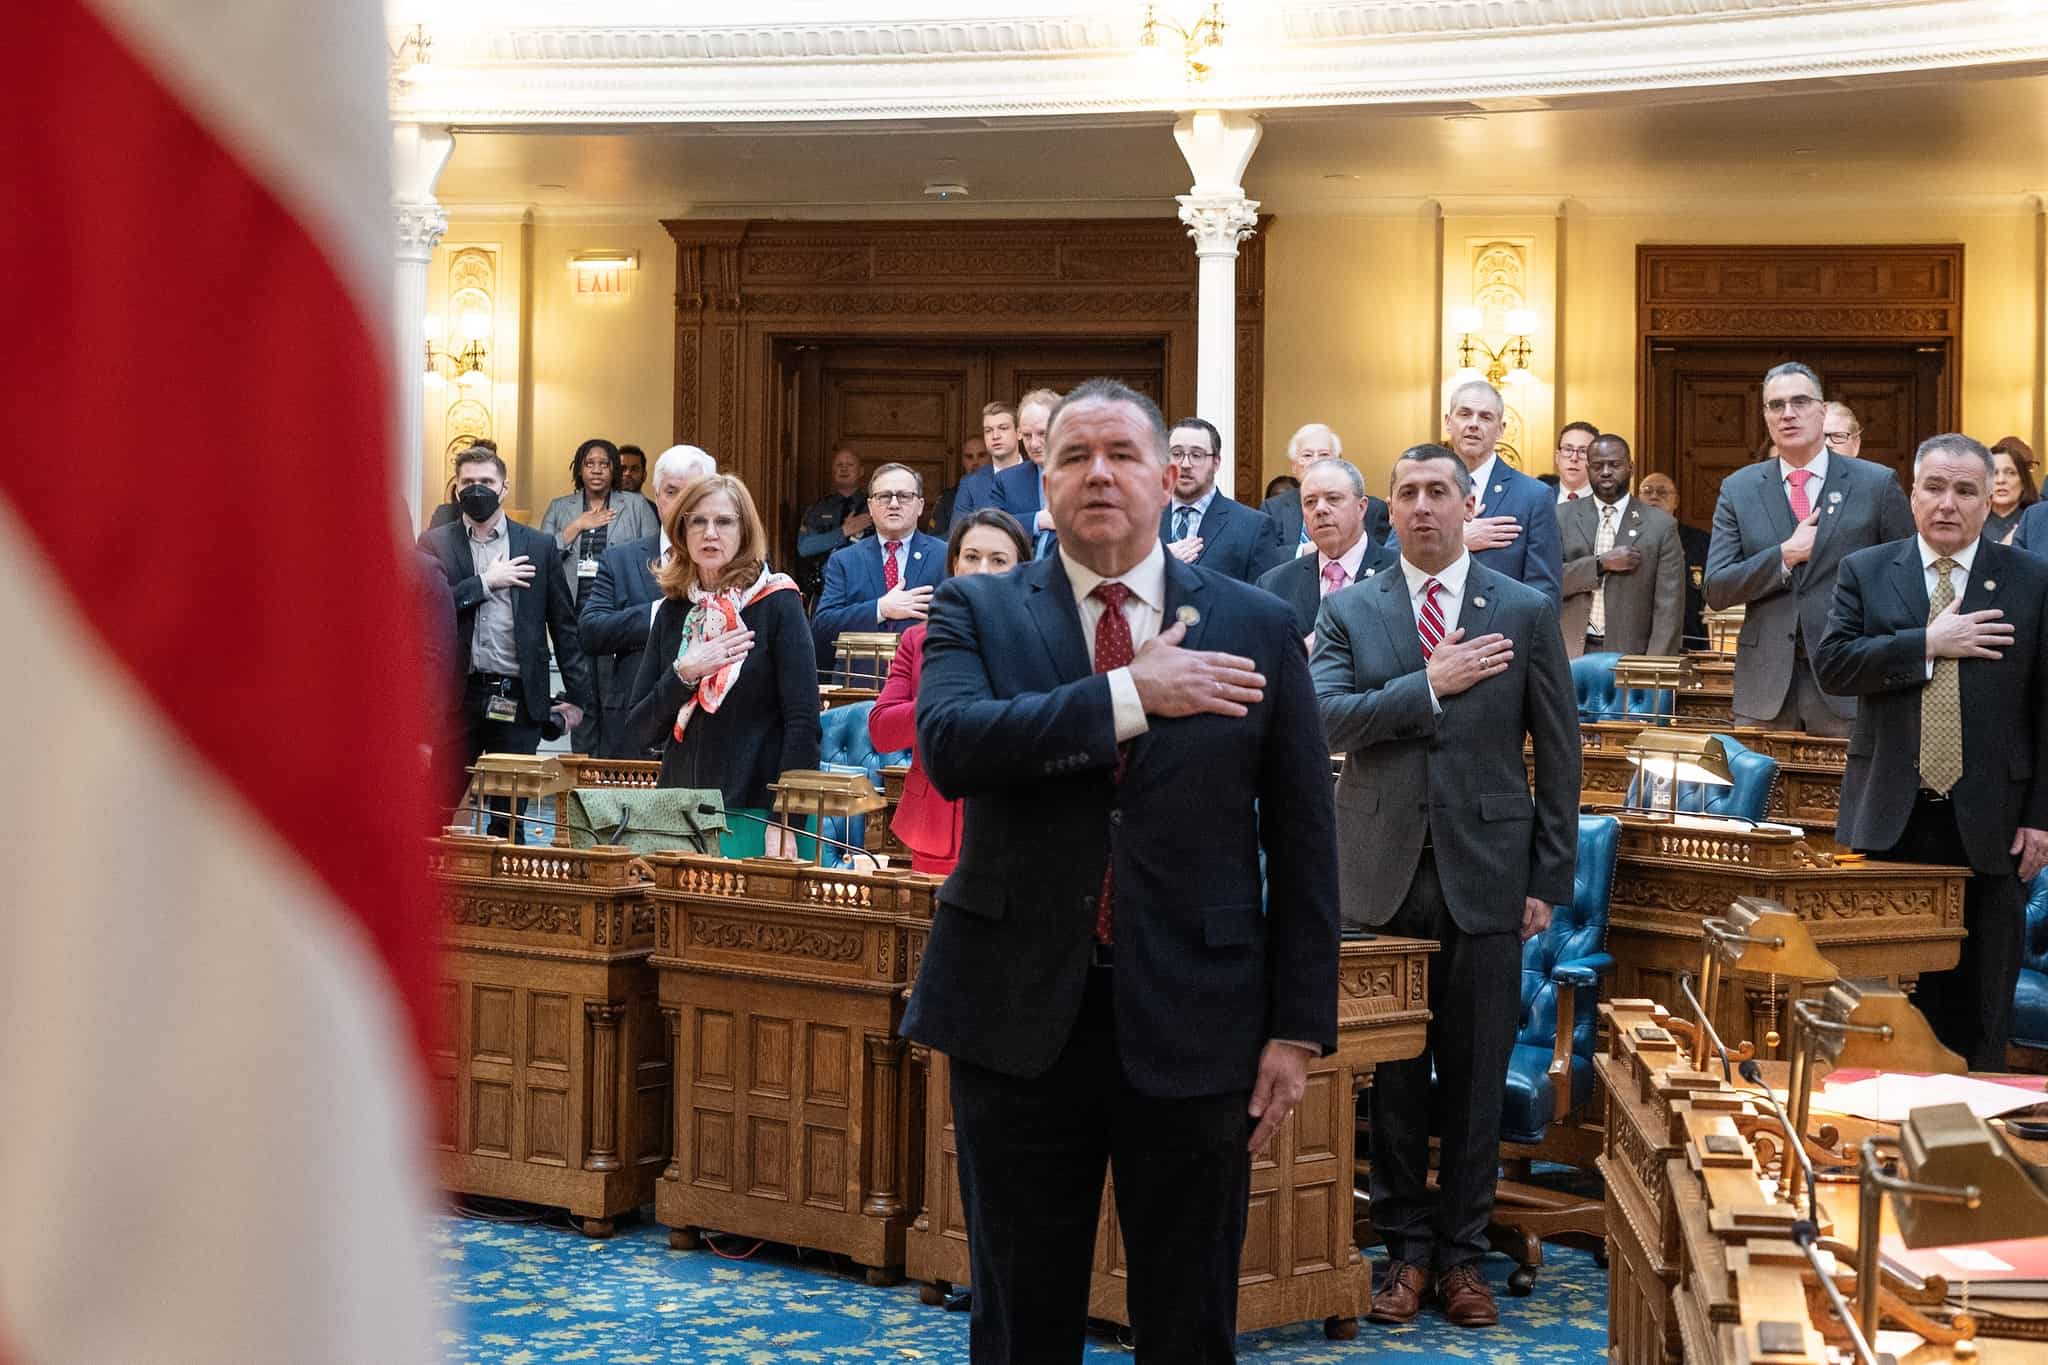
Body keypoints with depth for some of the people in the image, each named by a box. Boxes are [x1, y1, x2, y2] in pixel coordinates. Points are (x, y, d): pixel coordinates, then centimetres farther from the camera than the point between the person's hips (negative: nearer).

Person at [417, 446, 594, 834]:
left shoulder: (538, 547, 8)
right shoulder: (435, 544, 7)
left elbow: (564, 626, 8)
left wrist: (579, 697, 4)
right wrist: (485, 582, -11)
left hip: (518, 699, 0)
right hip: (456, 696, 0)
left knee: (509, 815, 4)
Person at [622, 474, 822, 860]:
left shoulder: (776, 603, -4)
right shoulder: (673, 611, 9)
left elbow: (803, 723, -10)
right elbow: (637, 733, 6)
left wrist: (784, 820, -17)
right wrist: (683, 674, -10)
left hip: (757, 819, -4)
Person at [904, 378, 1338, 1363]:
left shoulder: (1256, 629, 3)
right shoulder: (977, 611, 3)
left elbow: (1302, 839, 3)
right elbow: (948, 744, -18)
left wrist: (1298, 1027, 0)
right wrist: (1129, 696, -22)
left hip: (1194, 1024, 0)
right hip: (1021, 1018, 0)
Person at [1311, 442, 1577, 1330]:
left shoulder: (1526, 612, 3)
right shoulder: (1349, 613, 5)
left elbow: (1558, 753, 3)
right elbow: (1326, 719, -11)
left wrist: (1549, 880, 0)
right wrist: (1429, 685, -18)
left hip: (1485, 879, 0)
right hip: (1383, 878, 1)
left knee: (1474, 1076, 5)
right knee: (1392, 1073, 7)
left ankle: (1461, 1250, 16)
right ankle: (1406, 1246, 19)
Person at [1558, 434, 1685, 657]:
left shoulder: (1660, 525, 2)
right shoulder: (1562, 517, 7)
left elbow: (1668, 608, 0)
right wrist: (1602, 563, -14)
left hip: (1630, 655, -1)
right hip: (1572, 653, 1)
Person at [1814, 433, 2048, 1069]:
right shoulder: (1865, 572, 6)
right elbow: (1831, 663, -7)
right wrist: (1929, 645, -16)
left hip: (1987, 822, -1)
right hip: (1891, 818, 1)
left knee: (1979, 999, 6)